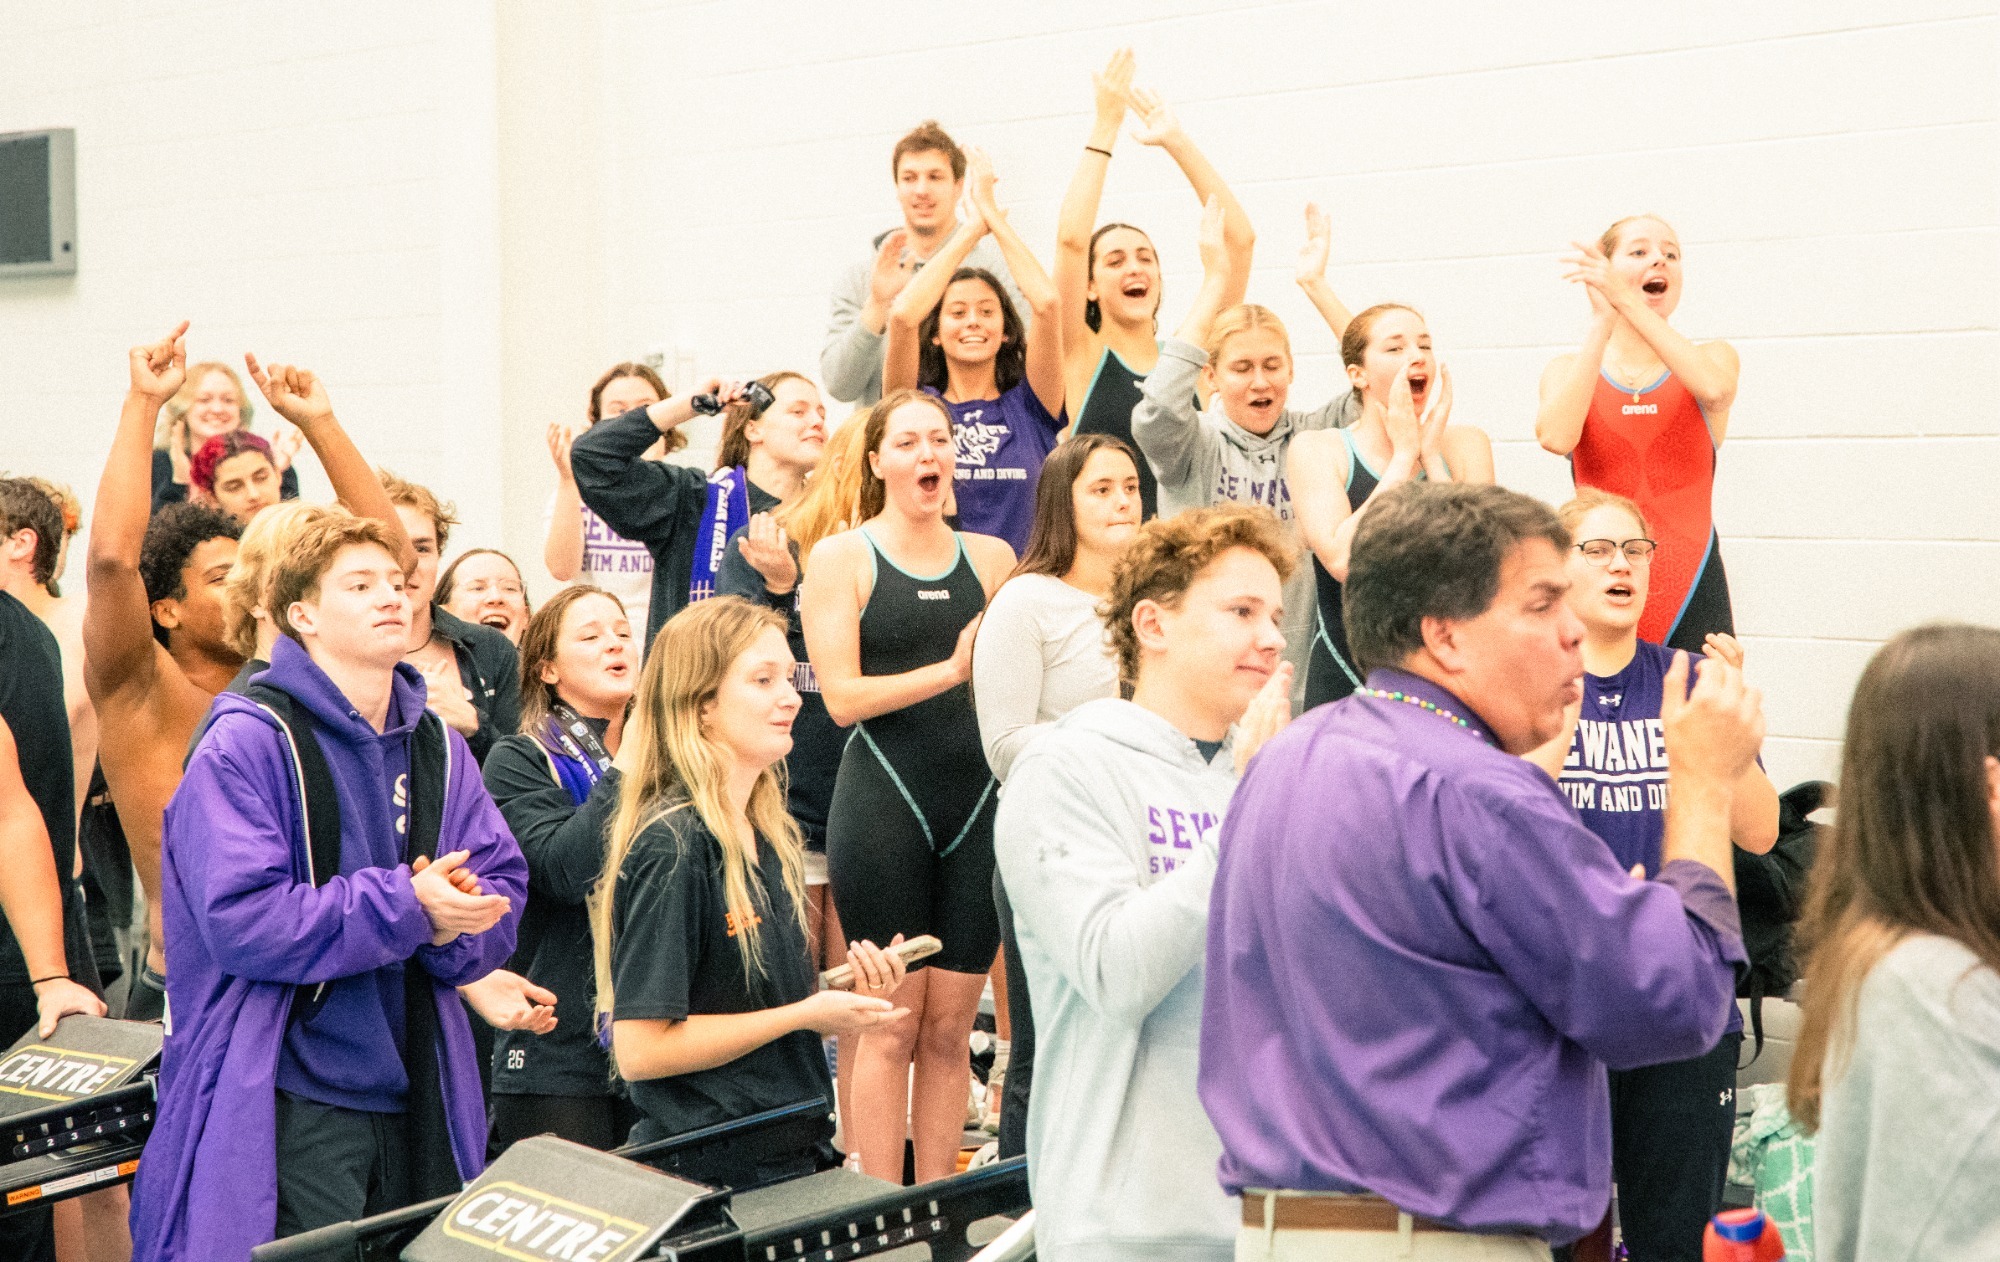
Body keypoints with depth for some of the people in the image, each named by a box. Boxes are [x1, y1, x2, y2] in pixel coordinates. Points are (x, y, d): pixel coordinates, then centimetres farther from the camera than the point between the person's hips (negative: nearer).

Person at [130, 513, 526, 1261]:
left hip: (416, 1094, 6)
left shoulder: (438, 748, 11)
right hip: (292, 1107, -6)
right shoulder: (248, 744, -10)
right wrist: (405, 905, -21)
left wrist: (454, 920, -16)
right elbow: (241, 919, -20)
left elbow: (503, 891, 7)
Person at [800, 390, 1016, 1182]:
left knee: (951, 1027, 6)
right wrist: (949, 671, -16)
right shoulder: (843, 558, 2)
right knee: (894, 1024, -2)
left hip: (976, 804, 4)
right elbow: (841, 695, -8)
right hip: (884, 801, -3)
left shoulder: (990, 559, 12)